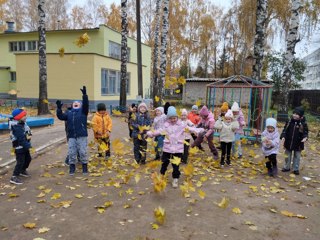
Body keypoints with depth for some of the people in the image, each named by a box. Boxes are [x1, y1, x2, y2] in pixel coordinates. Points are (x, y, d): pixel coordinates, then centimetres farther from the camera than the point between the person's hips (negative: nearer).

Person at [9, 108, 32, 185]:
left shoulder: (23, 123, 5)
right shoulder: (16, 127, -25)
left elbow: (28, 132, 12)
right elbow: (21, 139, -29)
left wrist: (29, 135, -9)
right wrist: (28, 146, -28)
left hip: (25, 146, 10)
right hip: (19, 147, -10)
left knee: (28, 159, 21)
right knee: (20, 162, -9)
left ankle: (22, 171, 41)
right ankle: (14, 177, -2)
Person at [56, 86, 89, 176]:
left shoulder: (83, 111, 4)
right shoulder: (69, 113, 15)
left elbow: (86, 104, -12)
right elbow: (60, 116, 5)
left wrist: (84, 95, -25)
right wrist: (59, 108, -10)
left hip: (82, 136, -3)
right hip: (71, 137, 4)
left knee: (83, 152, 2)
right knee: (71, 153, 6)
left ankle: (85, 167, 16)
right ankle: (72, 168, 19)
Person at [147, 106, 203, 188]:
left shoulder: (181, 125, -3)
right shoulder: (166, 125, 3)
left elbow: (190, 129, -9)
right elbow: (160, 131, 5)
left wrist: (199, 130, -22)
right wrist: (151, 133, -6)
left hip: (178, 148, -2)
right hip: (167, 148, 2)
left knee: (176, 165, 3)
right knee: (164, 163, 14)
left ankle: (175, 179, 18)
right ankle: (162, 175, 36)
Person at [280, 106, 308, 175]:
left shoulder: (303, 123, -11)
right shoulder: (289, 122, -6)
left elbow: (306, 132, -4)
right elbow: (285, 130, 0)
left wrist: (305, 137, -24)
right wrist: (283, 136, -14)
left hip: (298, 144, -2)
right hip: (288, 142, 2)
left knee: (297, 156, 11)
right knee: (287, 155, 15)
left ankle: (296, 169, 24)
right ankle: (287, 167, 30)